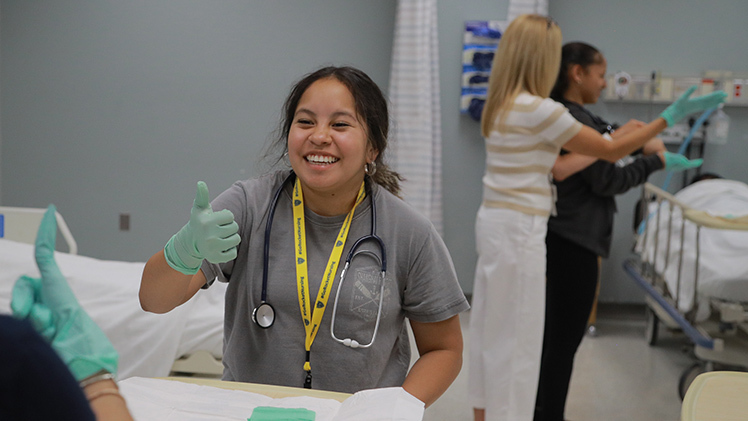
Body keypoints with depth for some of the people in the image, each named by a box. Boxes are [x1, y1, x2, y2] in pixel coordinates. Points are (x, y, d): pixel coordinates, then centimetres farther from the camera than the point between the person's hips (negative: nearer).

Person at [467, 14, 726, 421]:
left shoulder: (502, 105, 10)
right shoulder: (539, 110, -17)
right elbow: (610, 151, -9)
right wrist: (670, 115, -1)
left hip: (496, 223, 9)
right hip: (519, 231, -9)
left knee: (491, 331, 16)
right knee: (515, 337, 1)